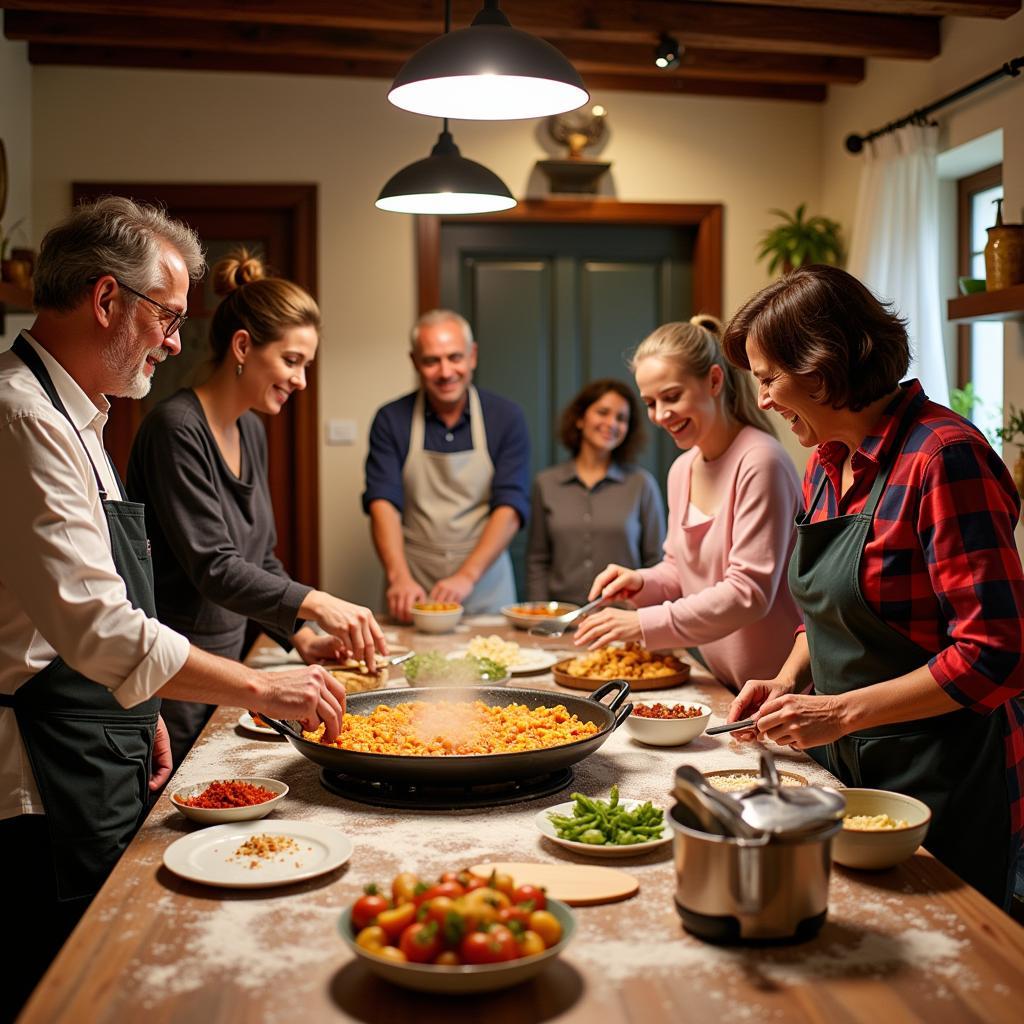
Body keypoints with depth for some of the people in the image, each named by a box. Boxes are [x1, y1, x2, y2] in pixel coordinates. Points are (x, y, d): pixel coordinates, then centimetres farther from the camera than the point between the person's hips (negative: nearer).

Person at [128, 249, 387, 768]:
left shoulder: (251, 432, 9)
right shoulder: (176, 428, -18)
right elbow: (214, 568, -25)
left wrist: (302, 638, 3)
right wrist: (316, 603, -32)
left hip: (224, 661, 9)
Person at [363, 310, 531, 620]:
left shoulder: (506, 417, 0)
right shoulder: (391, 420, 2)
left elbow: (511, 507, -7)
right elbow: (382, 502, -6)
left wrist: (467, 576, -19)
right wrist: (399, 577, -22)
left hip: (485, 590, 0)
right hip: (413, 587, 0)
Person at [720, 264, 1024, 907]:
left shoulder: (943, 457, -21)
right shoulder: (828, 466, 6)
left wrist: (842, 711, -23)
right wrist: (789, 680, 2)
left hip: (941, 781, -8)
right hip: (845, 765, 8)